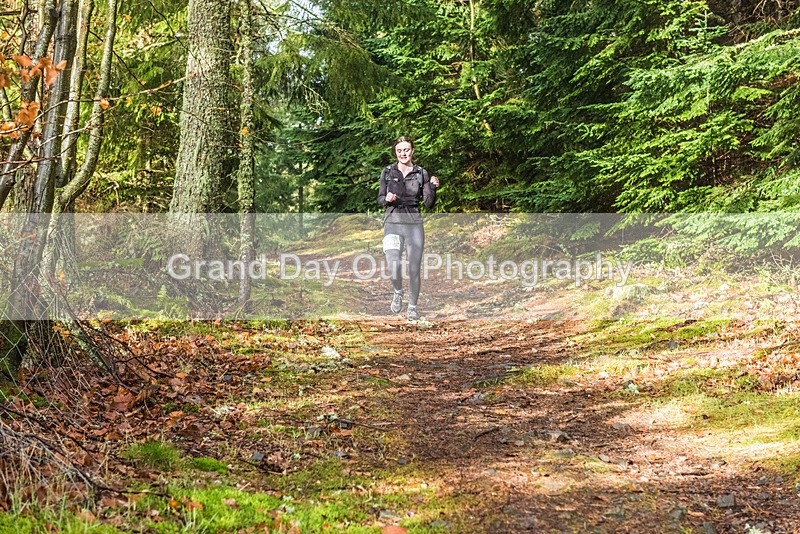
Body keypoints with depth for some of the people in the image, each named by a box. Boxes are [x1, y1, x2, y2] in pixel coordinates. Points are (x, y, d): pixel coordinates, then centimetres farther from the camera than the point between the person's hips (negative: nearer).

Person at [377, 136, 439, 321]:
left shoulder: (422, 173, 3)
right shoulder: (387, 172, 4)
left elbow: (429, 203, -1)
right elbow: (380, 199, 9)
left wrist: (433, 188, -19)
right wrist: (387, 199, -13)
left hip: (414, 224, 1)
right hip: (393, 223, 0)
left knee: (414, 269, 1)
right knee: (393, 265, -18)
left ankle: (412, 307, 18)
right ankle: (398, 292, 14)